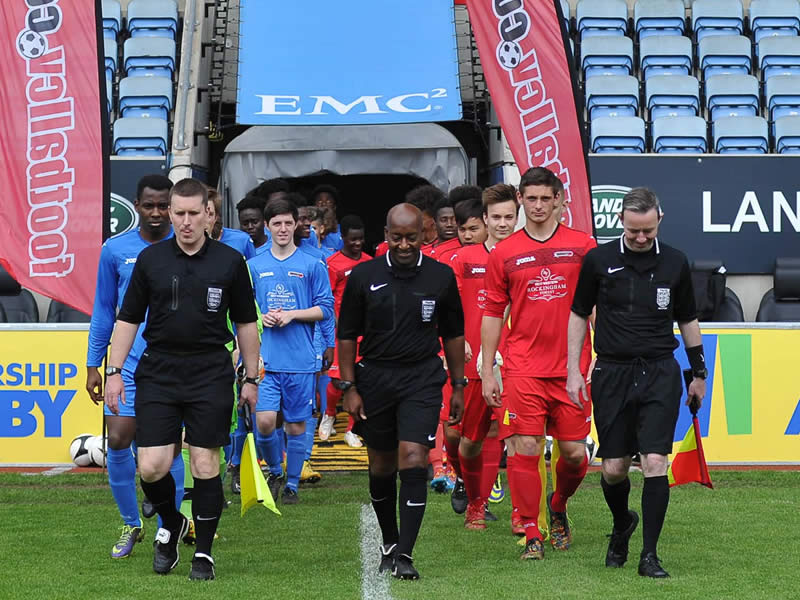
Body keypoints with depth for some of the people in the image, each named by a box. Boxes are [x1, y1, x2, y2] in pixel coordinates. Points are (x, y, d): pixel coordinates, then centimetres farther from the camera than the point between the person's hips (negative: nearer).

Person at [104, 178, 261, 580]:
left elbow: (246, 323, 9)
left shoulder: (230, 262, 2)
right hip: (158, 373, 1)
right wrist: (114, 371, 3)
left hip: (211, 376, -1)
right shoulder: (150, 259, 4)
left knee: (205, 466, -1)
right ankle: (170, 523, 24)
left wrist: (251, 378, 9)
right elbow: (128, 318, 8)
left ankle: (203, 552, 13)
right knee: (151, 468, -6)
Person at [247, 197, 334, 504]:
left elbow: (325, 308, 1)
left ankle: (292, 484, 18)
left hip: (301, 360, -1)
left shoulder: (312, 265, 2)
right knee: (264, 421, -10)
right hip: (265, 360, 1)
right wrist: (261, 318, -6)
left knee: (296, 424, 4)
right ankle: (275, 472, 15)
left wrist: (291, 314, -10)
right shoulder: (254, 266, 9)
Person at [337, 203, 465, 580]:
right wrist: (349, 387, -1)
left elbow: (453, 334, 10)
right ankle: (389, 542, 29)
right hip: (375, 377, 1)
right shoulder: (364, 276, 0)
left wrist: (458, 386, 9)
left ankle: (405, 555, -12)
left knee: (413, 461, -14)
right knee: (381, 467, 10)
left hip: (422, 379, -1)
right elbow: (347, 335, 4)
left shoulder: (441, 277, 1)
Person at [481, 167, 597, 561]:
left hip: (570, 368, 0)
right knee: (524, 450, -6)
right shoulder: (504, 254, 5)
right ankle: (532, 534, 3)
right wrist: (487, 372, 6)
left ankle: (558, 507, 32)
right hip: (522, 369, 0)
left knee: (574, 452, 3)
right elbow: (492, 315, 9)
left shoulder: (582, 246, 4)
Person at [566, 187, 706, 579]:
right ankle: (622, 525, 34)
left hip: (660, 373, 0)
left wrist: (699, 373, 15)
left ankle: (649, 554, -5)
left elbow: (687, 320, 14)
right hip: (612, 372, 0)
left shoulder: (675, 263, 3)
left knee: (654, 461, -11)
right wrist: (574, 370, 4)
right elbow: (579, 315, 9)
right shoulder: (598, 260, -1)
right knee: (614, 468, 3)